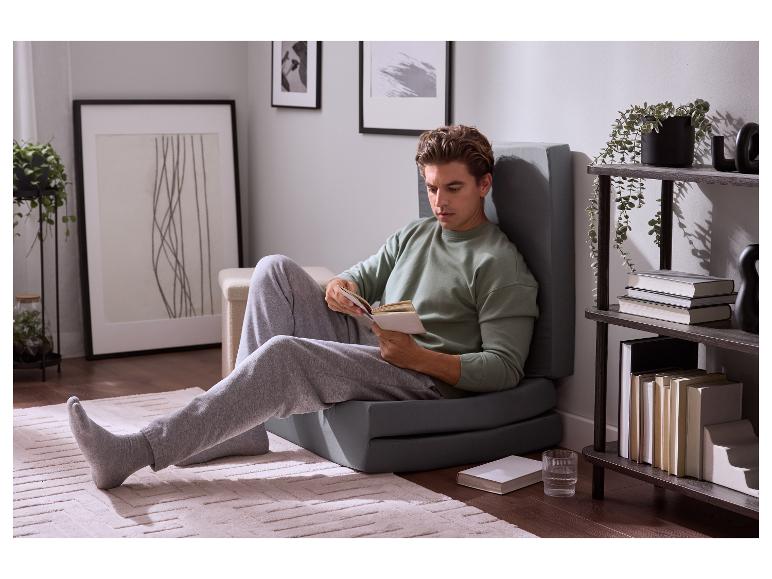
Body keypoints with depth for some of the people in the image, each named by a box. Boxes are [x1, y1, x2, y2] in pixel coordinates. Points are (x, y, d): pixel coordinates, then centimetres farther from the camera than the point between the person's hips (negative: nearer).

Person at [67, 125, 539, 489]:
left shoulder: (502, 265, -4)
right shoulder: (414, 235, 20)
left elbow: (505, 368, -11)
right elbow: (360, 277, 26)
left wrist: (418, 357, -25)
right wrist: (340, 287, -1)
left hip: (429, 377, -8)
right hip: (362, 343, 8)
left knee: (284, 353, -31)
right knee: (275, 269, -9)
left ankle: (137, 452, -35)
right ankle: (247, 419, -13)